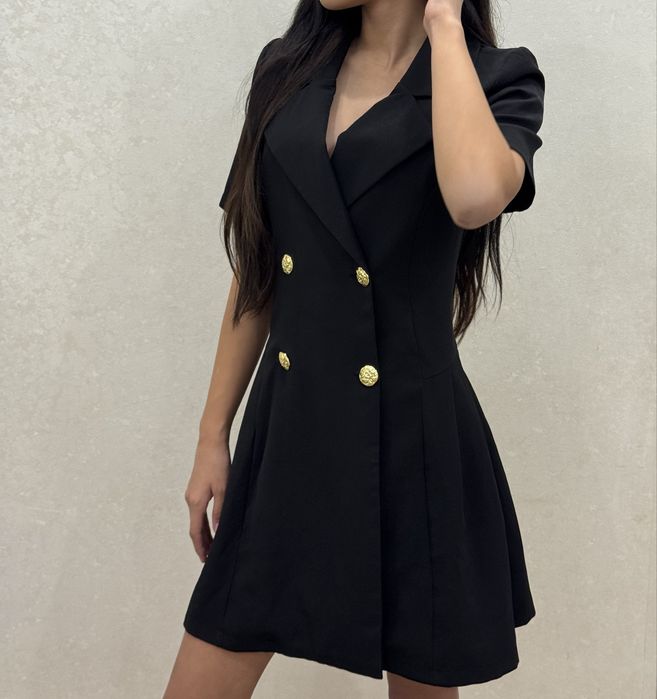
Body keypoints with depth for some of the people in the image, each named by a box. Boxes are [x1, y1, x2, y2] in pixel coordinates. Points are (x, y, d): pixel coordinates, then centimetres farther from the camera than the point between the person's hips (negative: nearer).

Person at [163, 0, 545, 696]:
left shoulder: (497, 79, -4)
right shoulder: (286, 67, 8)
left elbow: (475, 196, -29)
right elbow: (254, 273, 9)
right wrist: (213, 437, 9)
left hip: (415, 446, -3)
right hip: (286, 437, 4)